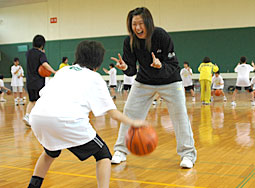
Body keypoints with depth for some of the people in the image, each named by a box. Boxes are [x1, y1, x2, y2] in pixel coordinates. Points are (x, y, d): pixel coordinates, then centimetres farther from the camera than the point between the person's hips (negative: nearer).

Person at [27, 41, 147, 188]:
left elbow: (44, 93, 24)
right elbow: (112, 112, 15)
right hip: (66, 119, -5)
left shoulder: (63, 70, 31)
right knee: (103, 155, 14)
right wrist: (133, 123, 29)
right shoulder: (95, 78, 19)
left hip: (37, 116, 6)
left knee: (51, 152, 36)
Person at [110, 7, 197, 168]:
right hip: (144, 82, 3)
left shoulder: (161, 35, -26)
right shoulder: (130, 42, -17)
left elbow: (173, 66, -24)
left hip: (170, 81, -3)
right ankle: (121, 151, 16)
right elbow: (132, 69, -13)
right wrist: (125, 68, -36)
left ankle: (188, 154, 9)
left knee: (180, 114, -7)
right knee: (129, 113, 1)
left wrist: (161, 66, -45)